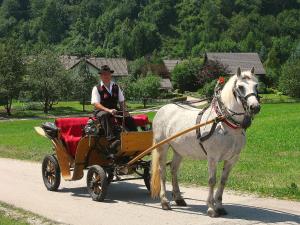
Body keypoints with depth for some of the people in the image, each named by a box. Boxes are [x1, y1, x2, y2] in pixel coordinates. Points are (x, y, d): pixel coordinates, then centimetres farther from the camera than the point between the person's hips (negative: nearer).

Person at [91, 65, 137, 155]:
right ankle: (112, 141, -54)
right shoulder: (97, 88, -1)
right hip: (101, 111, -5)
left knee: (129, 118, -18)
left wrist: (124, 111, -6)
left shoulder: (116, 87, 14)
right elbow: (96, 104, -13)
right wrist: (108, 110, -28)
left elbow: (122, 101, 15)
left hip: (115, 110, 5)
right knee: (105, 116, -39)